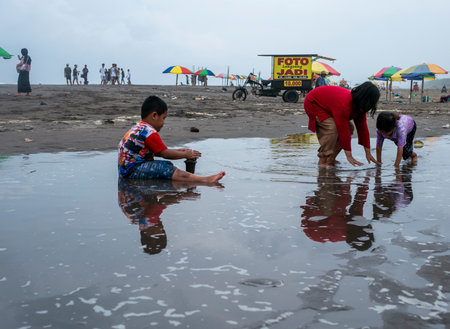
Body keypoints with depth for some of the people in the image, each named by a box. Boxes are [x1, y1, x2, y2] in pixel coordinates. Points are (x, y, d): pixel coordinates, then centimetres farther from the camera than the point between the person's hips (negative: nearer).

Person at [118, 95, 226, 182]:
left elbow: (157, 151, 21)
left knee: (167, 165, 6)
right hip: (131, 171, -11)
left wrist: (177, 151, 18)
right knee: (165, 168, -23)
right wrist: (186, 154, -2)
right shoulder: (150, 133, -16)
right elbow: (165, 154, -13)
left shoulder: (138, 127, 17)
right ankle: (204, 180, -33)